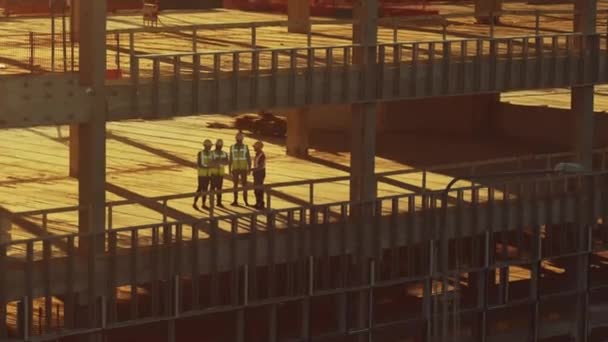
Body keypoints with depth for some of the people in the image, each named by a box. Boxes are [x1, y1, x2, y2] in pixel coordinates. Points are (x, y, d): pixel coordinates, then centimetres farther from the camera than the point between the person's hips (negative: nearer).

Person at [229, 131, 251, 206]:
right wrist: (229, 169, 3)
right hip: (235, 169, 1)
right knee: (235, 185, 3)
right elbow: (230, 159, 6)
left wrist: (249, 168, -5)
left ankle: (245, 201, -1)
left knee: (244, 184, -3)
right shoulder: (232, 147, 4)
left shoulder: (245, 147, 0)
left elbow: (249, 159, 1)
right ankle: (235, 200, 6)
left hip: (243, 169, -1)